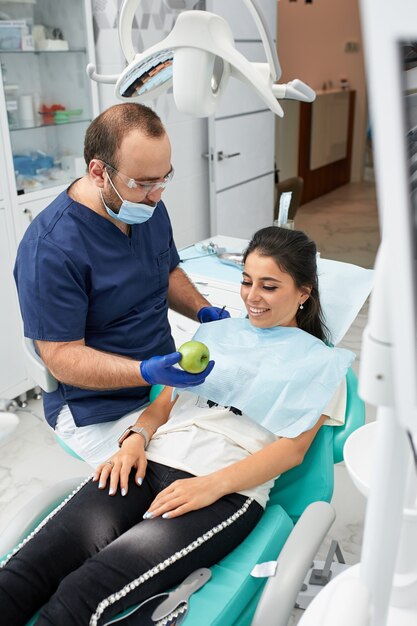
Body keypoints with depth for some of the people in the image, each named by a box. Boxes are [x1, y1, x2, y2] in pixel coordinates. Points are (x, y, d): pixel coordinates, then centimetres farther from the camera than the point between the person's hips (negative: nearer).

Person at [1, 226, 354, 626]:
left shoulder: (318, 360, 11)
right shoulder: (216, 331, 24)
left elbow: (293, 447, -1)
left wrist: (212, 485, -14)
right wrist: (136, 438, -1)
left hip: (227, 490, -4)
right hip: (152, 460, 5)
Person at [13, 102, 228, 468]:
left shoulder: (148, 208, 0)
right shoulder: (50, 249, -24)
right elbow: (62, 356, -20)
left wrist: (203, 311, -3)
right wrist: (147, 372, -33)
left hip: (168, 380, 7)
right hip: (99, 414, -7)